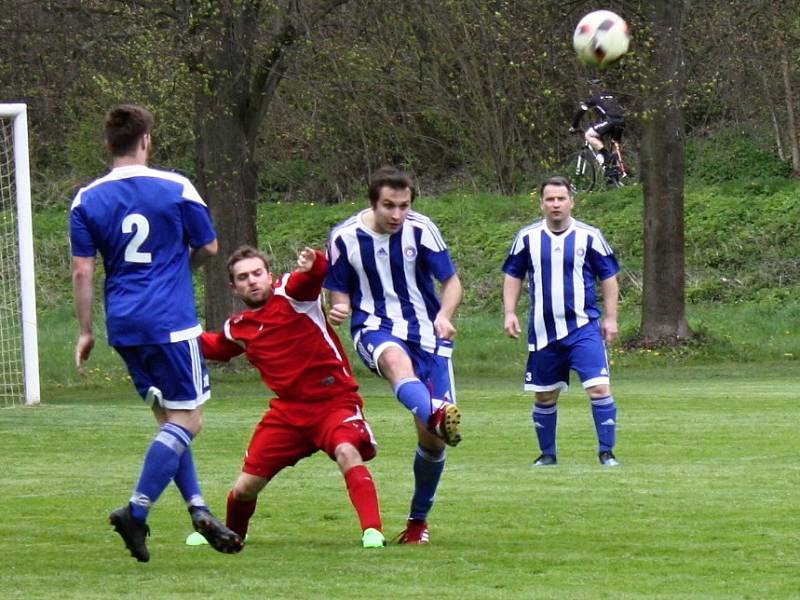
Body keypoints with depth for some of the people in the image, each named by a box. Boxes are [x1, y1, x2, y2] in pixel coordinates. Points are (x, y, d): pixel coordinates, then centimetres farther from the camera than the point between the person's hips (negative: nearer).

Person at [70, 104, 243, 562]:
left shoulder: (87, 200, 2)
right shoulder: (177, 189, -5)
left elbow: (83, 271, 2)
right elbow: (209, 248, 6)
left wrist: (86, 332, 10)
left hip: (124, 326, 5)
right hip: (171, 322, -5)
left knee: (168, 417, 16)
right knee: (188, 420, -2)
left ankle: (198, 508, 9)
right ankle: (136, 512, -14)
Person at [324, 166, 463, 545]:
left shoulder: (420, 229, -4)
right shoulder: (345, 237, -3)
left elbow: (452, 282, 1)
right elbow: (340, 294, 7)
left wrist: (444, 315, -21)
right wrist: (339, 309, -18)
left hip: (425, 331, 1)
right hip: (375, 328, -1)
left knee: (432, 439, -6)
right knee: (396, 359, -41)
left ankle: (418, 519, 17)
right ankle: (437, 415, -72)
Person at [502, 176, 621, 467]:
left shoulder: (590, 236, -1)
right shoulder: (527, 237, 3)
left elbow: (608, 277, 6)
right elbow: (513, 276, 13)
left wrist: (610, 318, 1)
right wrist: (509, 313, 3)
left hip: (584, 328, -2)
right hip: (543, 331, 2)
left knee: (599, 388, -15)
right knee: (544, 396, 10)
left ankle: (606, 452, -8)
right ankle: (547, 453, 26)